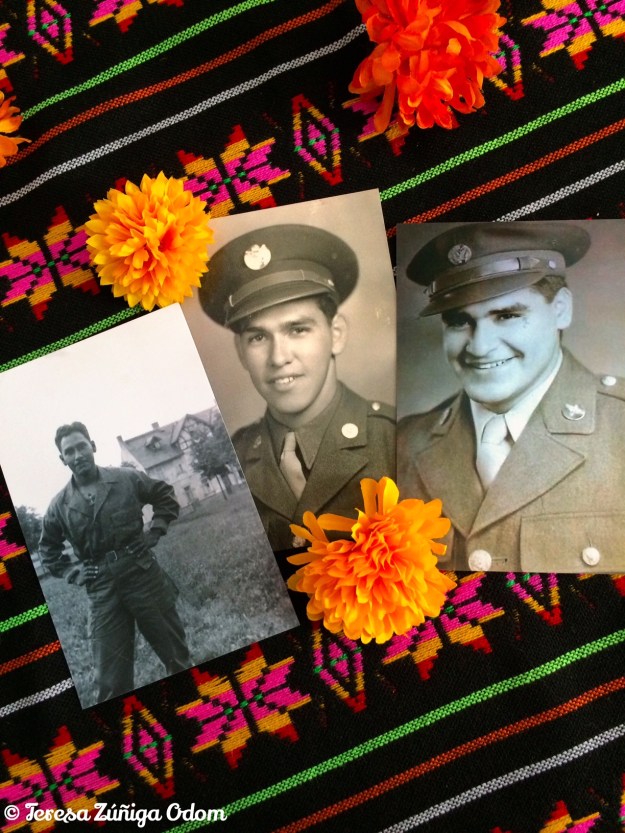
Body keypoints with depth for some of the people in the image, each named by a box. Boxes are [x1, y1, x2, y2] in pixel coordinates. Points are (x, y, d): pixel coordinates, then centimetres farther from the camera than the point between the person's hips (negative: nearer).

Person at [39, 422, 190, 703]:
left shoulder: (127, 479, -1)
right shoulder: (60, 504, 2)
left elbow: (166, 496, 13)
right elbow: (48, 549, 17)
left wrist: (154, 532, 2)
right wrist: (73, 572, 4)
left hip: (144, 576, 0)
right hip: (102, 592, 1)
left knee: (175, 651, 10)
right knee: (110, 677, 1)